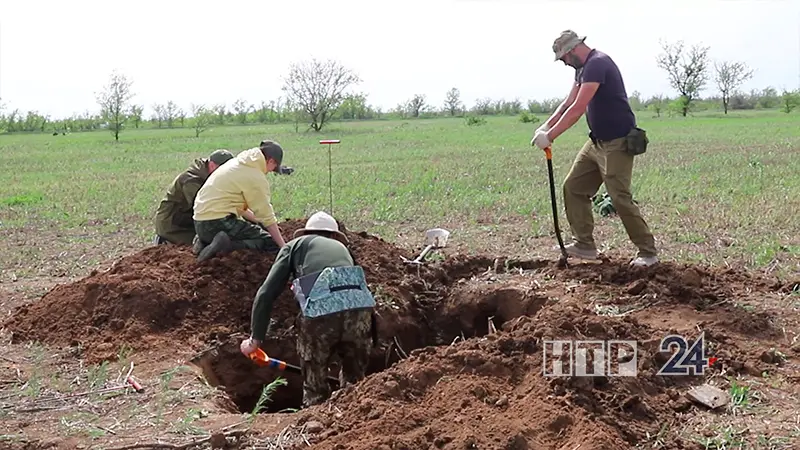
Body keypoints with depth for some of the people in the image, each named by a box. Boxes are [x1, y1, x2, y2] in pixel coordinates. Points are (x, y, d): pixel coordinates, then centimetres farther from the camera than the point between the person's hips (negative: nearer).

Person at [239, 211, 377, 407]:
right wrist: (372, 338, 36)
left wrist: (255, 338, 17)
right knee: (354, 383, 25)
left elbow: (267, 292, 13)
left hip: (320, 310, -3)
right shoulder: (341, 246, 36)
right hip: (359, 307, 3)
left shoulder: (295, 245, 26)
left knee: (315, 387, 18)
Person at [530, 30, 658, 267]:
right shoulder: (584, 68, 12)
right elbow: (568, 103, 12)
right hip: (596, 141, 10)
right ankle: (584, 244, 14)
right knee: (573, 186, 8)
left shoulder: (597, 64, -20)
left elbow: (578, 109, -27)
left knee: (620, 198, -10)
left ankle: (648, 252, 2)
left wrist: (550, 136, -24)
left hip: (618, 143, -10)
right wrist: (545, 127, -2)